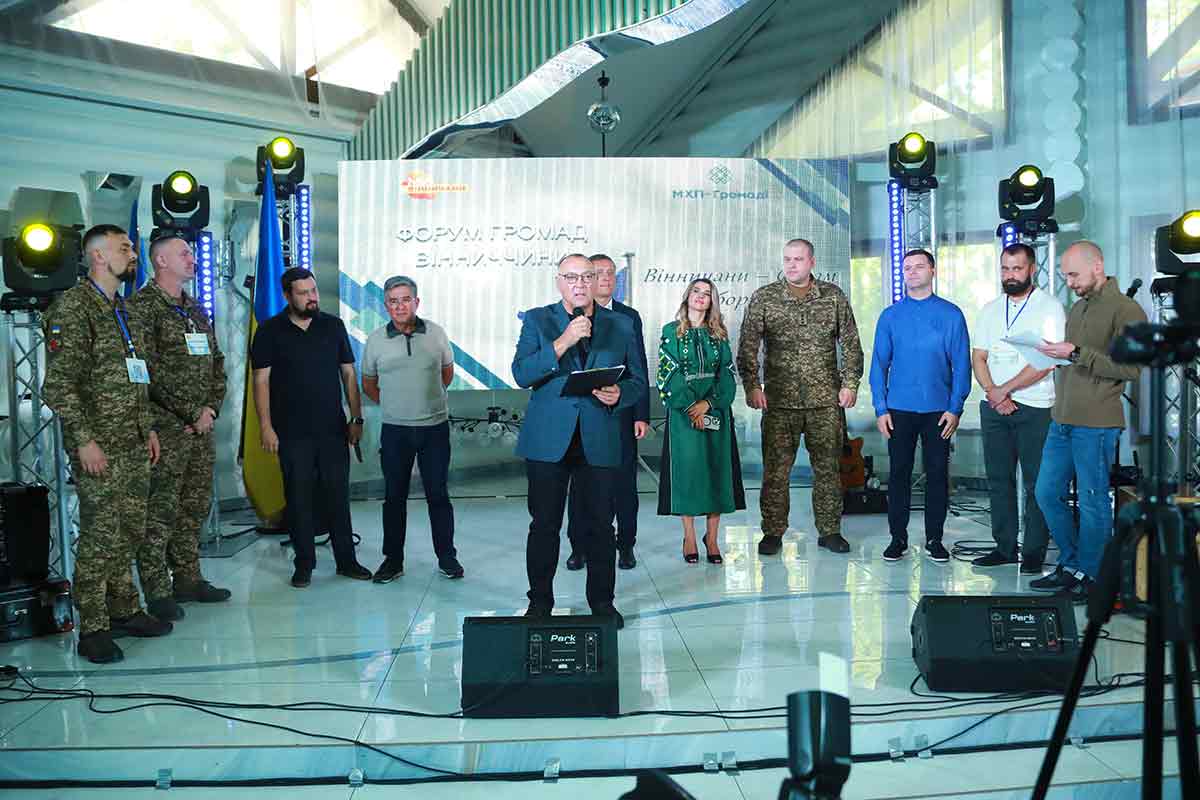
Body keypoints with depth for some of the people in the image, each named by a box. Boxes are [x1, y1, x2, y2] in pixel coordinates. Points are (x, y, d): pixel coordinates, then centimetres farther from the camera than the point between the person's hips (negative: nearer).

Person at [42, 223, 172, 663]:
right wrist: (84, 439, -19)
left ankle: (124, 611, 25)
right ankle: (93, 630, 7)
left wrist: (148, 429, 19)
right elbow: (59, 384, -16)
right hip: (98, 448, -8)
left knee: (130, 533, 13)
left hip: (134, 446, 8)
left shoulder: (123, 311, 17)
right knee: (100, 537, -3)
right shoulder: (72, 307, -10)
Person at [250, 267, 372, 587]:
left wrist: (357, 418, 4)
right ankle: (304, 564, 16)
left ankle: (346, 560, 17)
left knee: (338, 496, 7)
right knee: (298, 498, 5)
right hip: (292, 433, -2)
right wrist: (266, 426, -8)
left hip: (333, 429, 2)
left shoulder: (333, 326, 7)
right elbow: (261, 381, -1)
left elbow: (349, 374, 9)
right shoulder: (270, 331, 1)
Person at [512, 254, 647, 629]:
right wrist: (563, 342, -17)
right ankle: (540, 604, 19)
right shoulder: (537, 320, 5)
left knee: (600, 524, 6)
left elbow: (638, 381, 12)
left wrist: (619, 394, -10)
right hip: (548, 439, -1)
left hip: (599, 440, 1)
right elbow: (521, 374, -8)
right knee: (545, 524, 5)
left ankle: (602, 602, 21)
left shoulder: (621, 325, 10)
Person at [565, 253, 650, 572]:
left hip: (621, 413, 1)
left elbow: (640, 369, 4)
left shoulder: (630, 317, 7)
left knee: (624, 482, 6)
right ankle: (579, 546, 18)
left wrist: (642, 415, -3)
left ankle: (625, 545, 18)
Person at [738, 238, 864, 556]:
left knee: (827, 467, 7)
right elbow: (747, 347, 0)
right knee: (776, 469, 1)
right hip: (779, 401, -1)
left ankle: (829, 531, 19)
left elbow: (851, 344, 8)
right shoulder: (763, 298, 3)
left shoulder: (834, 296, 7)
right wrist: (752, 386, -9)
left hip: (826, 400, 1)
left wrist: (850, 383, -1)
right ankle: (773, 532, 11)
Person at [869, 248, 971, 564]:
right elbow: (879, 363, 4)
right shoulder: (890, 316, 5)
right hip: (899, 410, 1)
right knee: (899, 473, 5)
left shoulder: (951, 314, 2)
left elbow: (961, 364, 0)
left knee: (937, 474, 6)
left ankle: (934, 539, 19)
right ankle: (898, 538, 16)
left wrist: (955, 408, -7)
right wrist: (881, 408, -3)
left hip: (939, 410, -1)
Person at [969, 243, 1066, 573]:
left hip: (1035, 407, -5)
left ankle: (1034, 551, 7)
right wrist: (993, 393, -7)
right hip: (994, 406, 5)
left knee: (1036, 483, -1)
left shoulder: (1050, 307, -3)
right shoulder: (990, 310, 13)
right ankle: (1004, 546, 17)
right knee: (999, 480, 8)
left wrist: (1005, 389, -11)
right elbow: (978, 358, 9)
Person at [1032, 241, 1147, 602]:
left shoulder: (1125, 310, -9)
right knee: (1047, 493, 12)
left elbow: (1131, 368, -17)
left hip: (1096, 425, -8)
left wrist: (1076, 353, -20)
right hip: (1063, 420, 8)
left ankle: (1088, 576, 16)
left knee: (1093, 503, 2)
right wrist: (1055, 354, 4)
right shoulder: (1077, 307, 17)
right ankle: (1071, 565, 26)